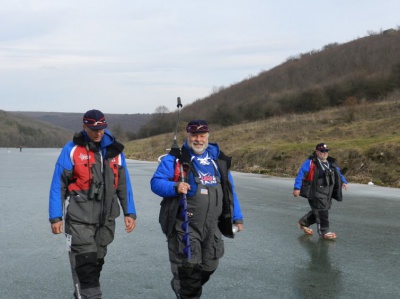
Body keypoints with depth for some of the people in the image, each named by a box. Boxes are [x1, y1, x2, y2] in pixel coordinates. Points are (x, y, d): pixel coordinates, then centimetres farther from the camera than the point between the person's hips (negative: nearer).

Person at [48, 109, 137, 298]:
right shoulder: (72, 149, -6)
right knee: (85, 263, -10)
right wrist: (55, 217, -8)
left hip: (106, 218, 5)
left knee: (97, 261, 14)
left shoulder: (114, 150, 6)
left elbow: (124, 184, 10)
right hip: (79, 218, -4)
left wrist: (129, 212, 6)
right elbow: (58, 185, -5)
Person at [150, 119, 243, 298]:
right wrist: (175, 187, -28)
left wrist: (237, 216, 14)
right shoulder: (175, 158, -5)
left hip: (211, 227, 6)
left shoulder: (218, 159, 11)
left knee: (208, 268, 14)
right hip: (185, 227, -5)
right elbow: (156, 182, -10)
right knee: (189, 271, -4)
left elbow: (229, 190, 16)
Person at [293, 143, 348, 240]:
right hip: (315, 193, -7)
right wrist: (297, 188, -16)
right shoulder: (310, 163, -9)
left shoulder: (332, 163, 13)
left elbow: (338, 174, 27)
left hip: (327, 193, 7)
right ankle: (324, 231, 4)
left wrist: (343, 182, 13)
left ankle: (303, 222, 34)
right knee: (321, 211, -7)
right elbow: (301, 174, -11)